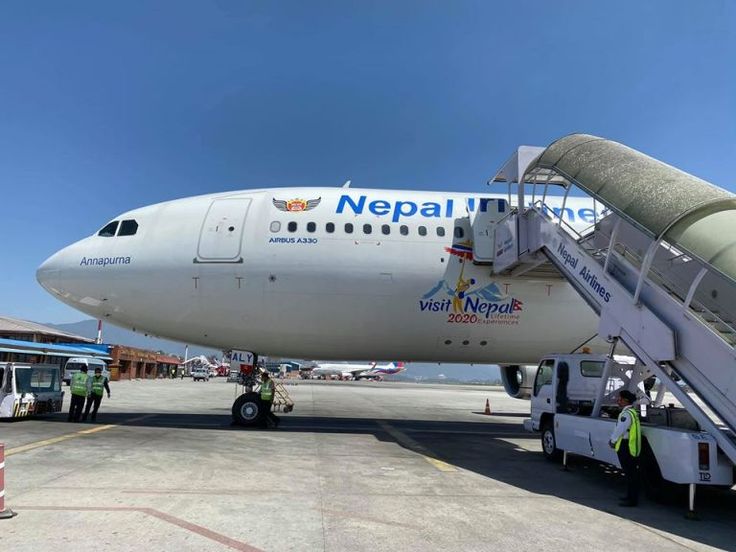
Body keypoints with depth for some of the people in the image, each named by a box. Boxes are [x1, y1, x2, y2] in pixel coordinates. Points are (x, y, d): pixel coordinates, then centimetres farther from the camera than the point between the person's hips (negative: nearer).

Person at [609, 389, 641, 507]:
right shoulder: (632, 412, 14)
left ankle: (632, 500, 4)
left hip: (626, 447, -10)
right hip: (631, 447, 10)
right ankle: (631, 496, 27)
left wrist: (613, 440, -4)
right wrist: (613, 439, 11)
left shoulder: (627, 414, -20)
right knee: (630, 473, 17)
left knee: (630, 474, -3)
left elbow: (619, 430, -19)